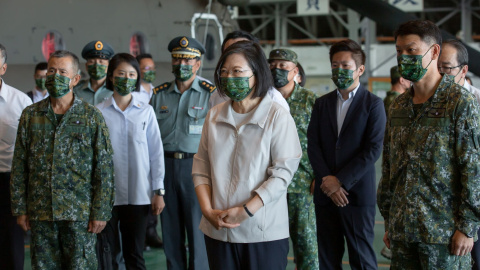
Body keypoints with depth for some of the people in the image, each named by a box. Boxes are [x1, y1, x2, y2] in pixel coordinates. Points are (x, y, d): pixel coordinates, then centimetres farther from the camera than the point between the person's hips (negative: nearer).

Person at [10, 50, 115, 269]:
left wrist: (101, 212, -6)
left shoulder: (92, 117, 0)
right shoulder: (30, 115, 7)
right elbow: (19, 167, 9)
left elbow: (104, 169, -1)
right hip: (40, 214, 2)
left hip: (80, 214, -2)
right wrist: (20, 209, 4)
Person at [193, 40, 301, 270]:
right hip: (218, 231, 4)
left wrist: (245, 212, -16)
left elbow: (282, 173, -11)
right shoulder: (214, 116, 8)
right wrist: (208, 210, -5)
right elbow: (201, 167, 9)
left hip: (263, 234, -4)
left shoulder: (278, 117, -7)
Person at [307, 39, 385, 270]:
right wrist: (328, 182, -8)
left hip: (357, 194, -4)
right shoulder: (322, 103, 13)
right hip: (325, 193, 4)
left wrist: (340, 181, -13)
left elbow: (373, 149, -9)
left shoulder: (373, 104, -1)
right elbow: (313, 146, 5)